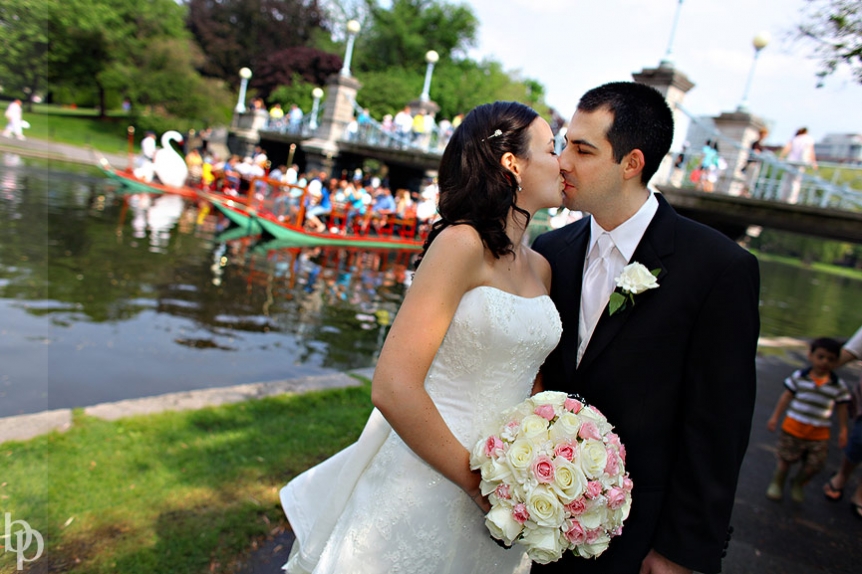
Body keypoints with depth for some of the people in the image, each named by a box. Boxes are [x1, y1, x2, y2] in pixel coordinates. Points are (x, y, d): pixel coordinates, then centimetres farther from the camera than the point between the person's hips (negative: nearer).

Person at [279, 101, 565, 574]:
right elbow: (392, 388, -23)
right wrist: (477, 483, -15)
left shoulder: (540, 268, 6)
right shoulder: (462, 243, -17)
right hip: (428, 485, -7)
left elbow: (529, 379, 12)